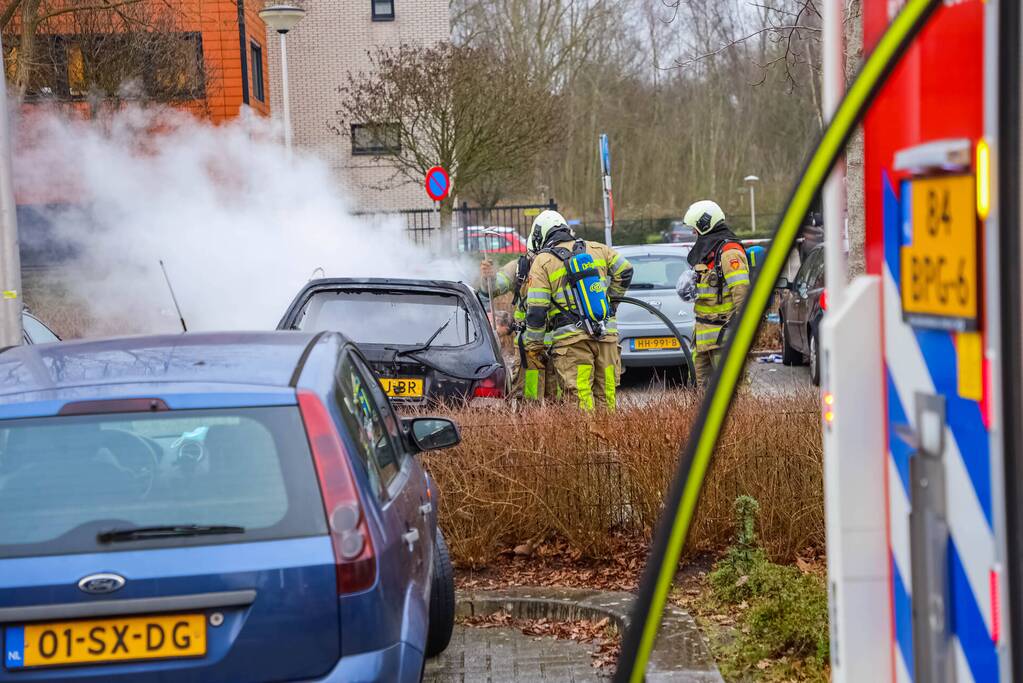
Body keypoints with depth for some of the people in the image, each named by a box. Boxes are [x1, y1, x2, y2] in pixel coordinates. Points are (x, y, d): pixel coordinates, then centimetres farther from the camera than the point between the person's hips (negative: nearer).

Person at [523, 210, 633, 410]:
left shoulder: (542, 262, 0)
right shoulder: (596, 249, 12)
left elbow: (536, 310, -4)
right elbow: (625, 270, 16)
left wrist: (533, 346, 3)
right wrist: (611, 299, 27)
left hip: (572, 340, -4)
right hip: (607, 334, 4)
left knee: (580, 398, -6)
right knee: (606, 396, 10)